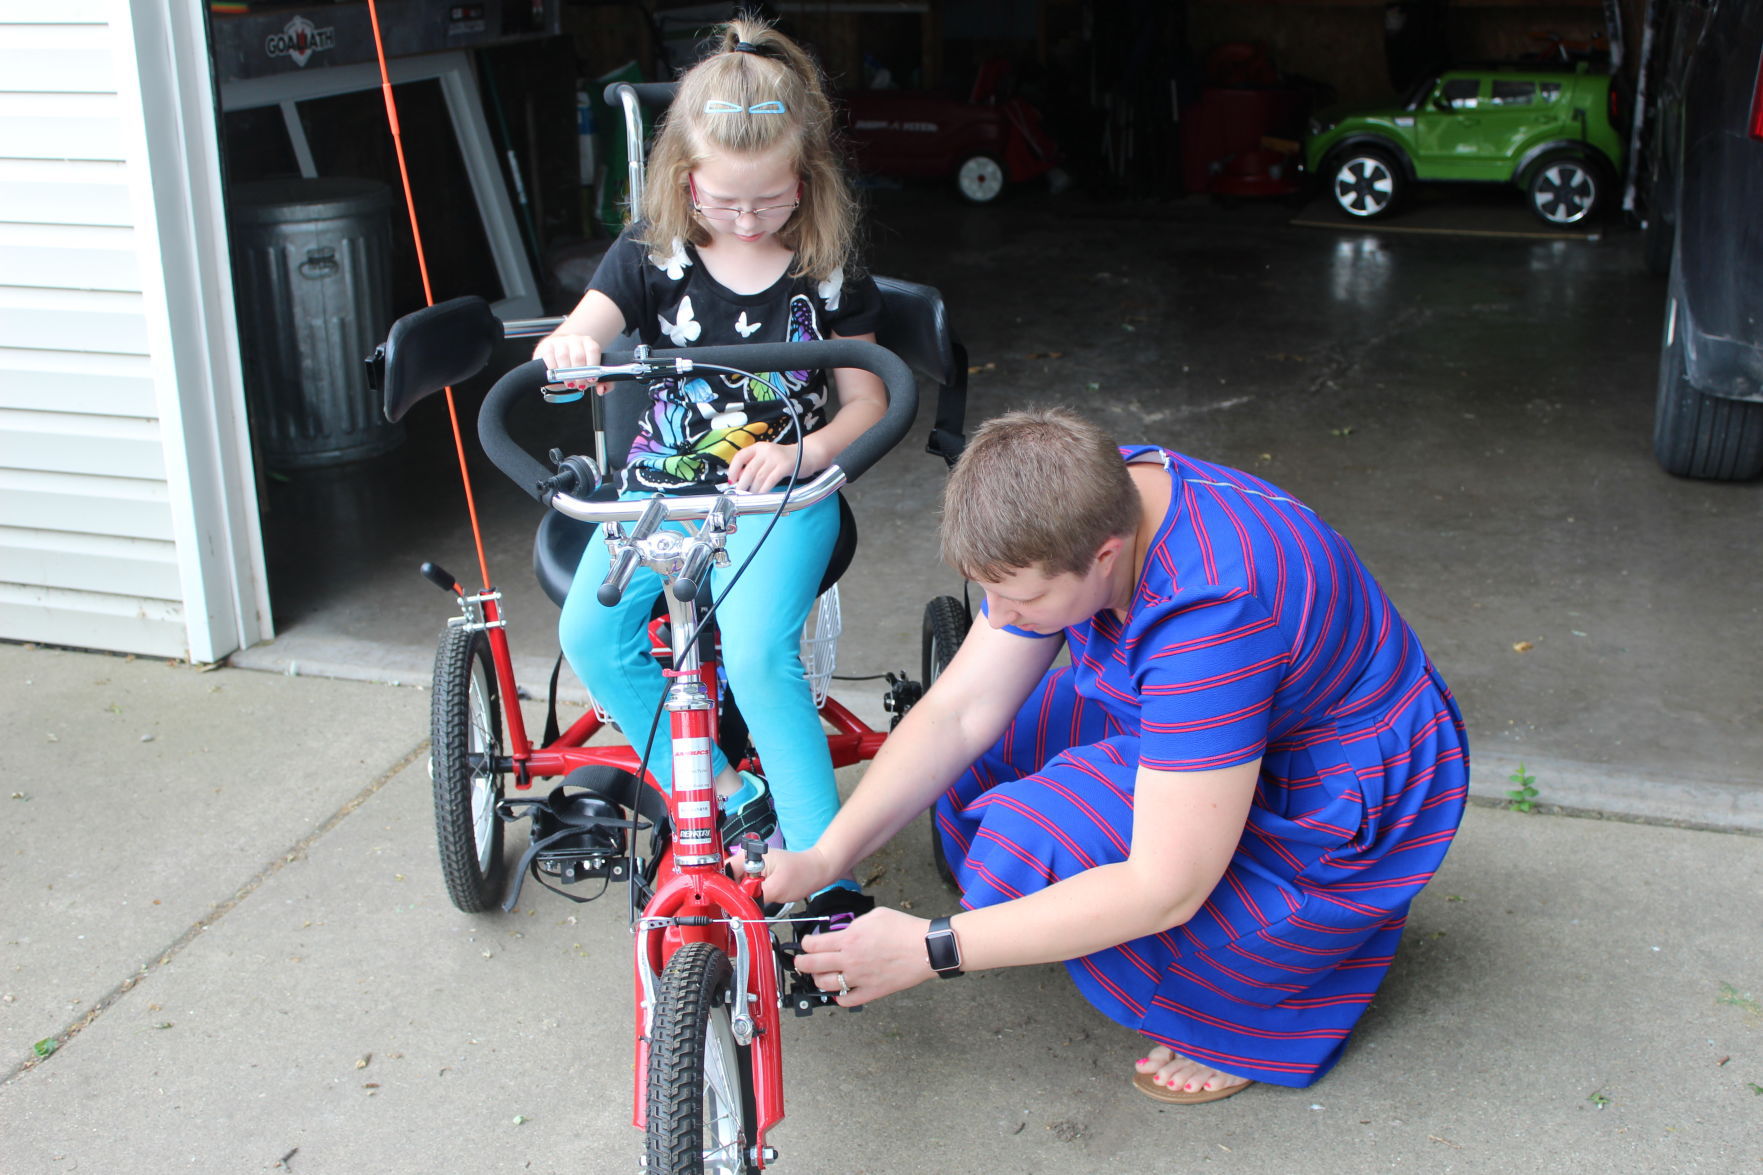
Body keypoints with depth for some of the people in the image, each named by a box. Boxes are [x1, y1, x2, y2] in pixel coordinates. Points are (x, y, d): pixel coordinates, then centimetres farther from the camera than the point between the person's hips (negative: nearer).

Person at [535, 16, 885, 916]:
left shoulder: (828, 274, -1)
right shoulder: (650, 255, 0)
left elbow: (867, 398, 5)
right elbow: (582, 336, -12)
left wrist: (804, 452, -15)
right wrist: (570, 343, -38)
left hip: (783, 492, -3)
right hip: (662, 486, 3)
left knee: (758, 651, -28)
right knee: (591, 631, -21)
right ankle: (723, 792, -6)